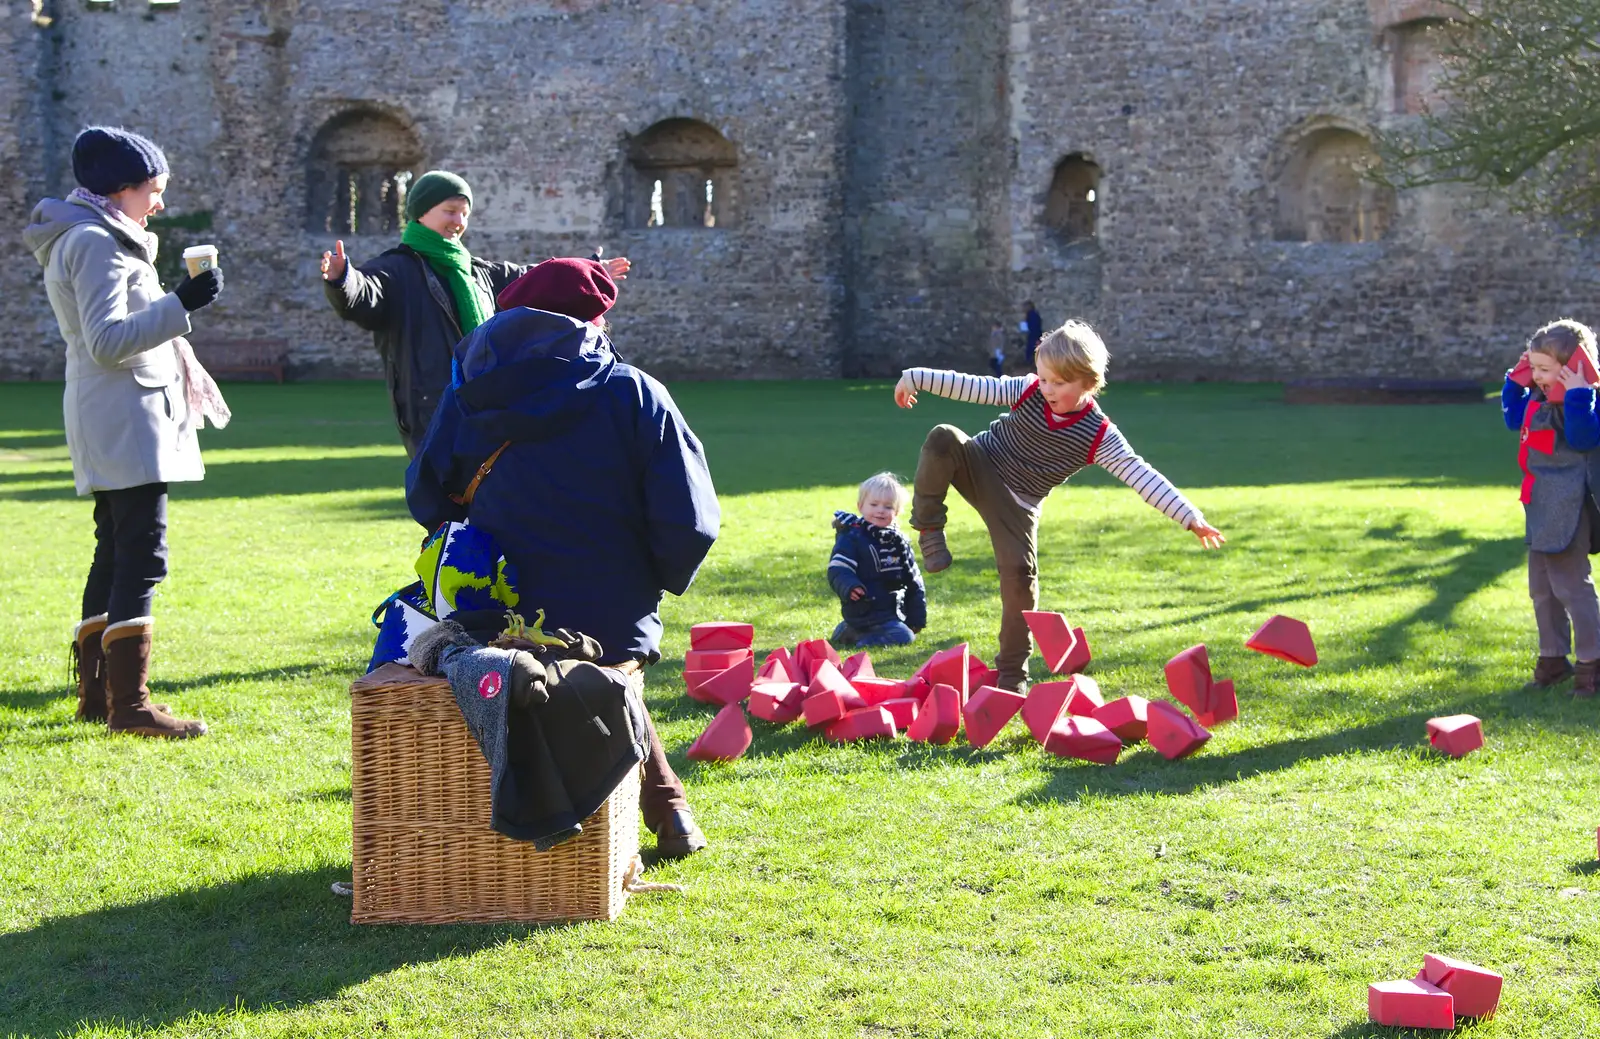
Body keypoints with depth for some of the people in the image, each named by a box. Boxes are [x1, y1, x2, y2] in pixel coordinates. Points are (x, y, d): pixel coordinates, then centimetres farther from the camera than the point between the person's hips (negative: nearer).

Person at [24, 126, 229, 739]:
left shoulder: (98, 240, 19)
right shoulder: (97, 243, -13)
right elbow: (107, 340, -22)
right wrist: (179, 304, -25)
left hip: (115, 422, 11)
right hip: (126, 419, -11)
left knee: (115, 556, 12)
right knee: (141, 557, -13)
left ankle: (97, 694, 17)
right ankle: (129, 704, -16)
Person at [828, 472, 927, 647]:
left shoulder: (899, 542, 11)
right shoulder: (851, 538, -7)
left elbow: (914, 583, 16)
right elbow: (837, 570, -15)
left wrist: (917, 618, 13)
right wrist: (848, 587, -37)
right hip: (867, 613, -8)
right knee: (902, 637, -20)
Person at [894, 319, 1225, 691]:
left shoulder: (1099, 437, -18)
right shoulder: (1028, 391, -12)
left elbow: (1143, 476, -23)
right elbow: (970, 386, -9)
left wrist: (1189, 517, -29)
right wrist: (915, 377, -10)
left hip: (1017, 504, -1)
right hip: (978, 465, 1)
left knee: (1020, 576, -15)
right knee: (943, 438, -30)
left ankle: (1012, 673, 3)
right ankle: (930, 529, -13)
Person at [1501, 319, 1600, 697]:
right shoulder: (1539, 398, 10)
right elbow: (1513, 418, 28)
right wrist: (1515, 381, 17)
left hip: (1567, 514, -10)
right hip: (1541, 510, 10)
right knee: (1541, 589, 17)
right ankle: (1553, 657, 28)